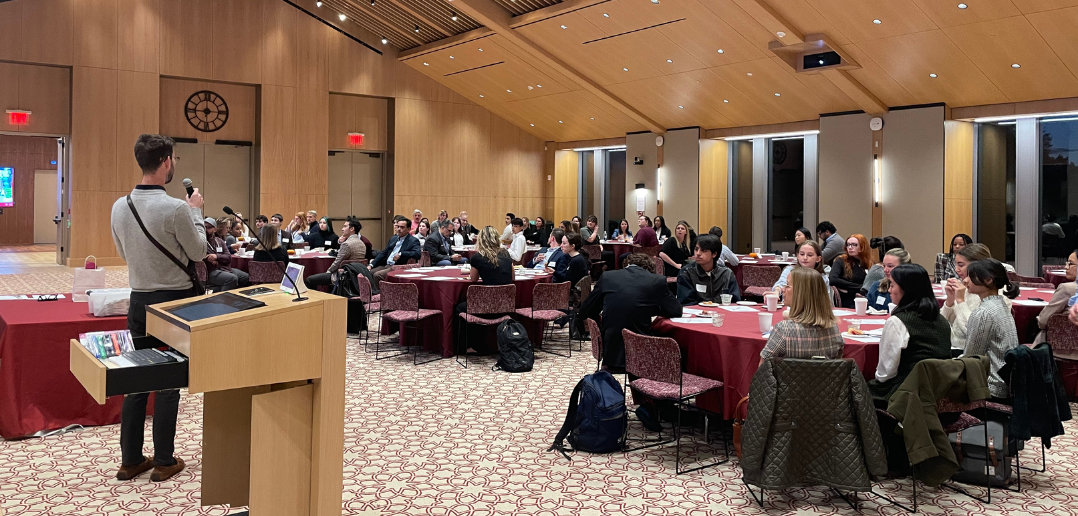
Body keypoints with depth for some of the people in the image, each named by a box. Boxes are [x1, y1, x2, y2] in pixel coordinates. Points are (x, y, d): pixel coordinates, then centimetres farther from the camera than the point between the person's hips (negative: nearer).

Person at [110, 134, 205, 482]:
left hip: (139, 299, 6)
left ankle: (130, 460, 20)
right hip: (174, 299, -6)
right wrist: (196, 212, 4)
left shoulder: (119, 207, 1)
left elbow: (124, 254, 14)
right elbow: (198, 252, -6)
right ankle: (164, 462, 13)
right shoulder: (176, 209, -20)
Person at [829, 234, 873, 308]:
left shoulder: (870, 264, 12)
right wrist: (858, 287, -10)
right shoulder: (840, 261, 3)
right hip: (846, 304, -2)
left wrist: (848, 289, -8)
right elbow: (833, 280, -15)